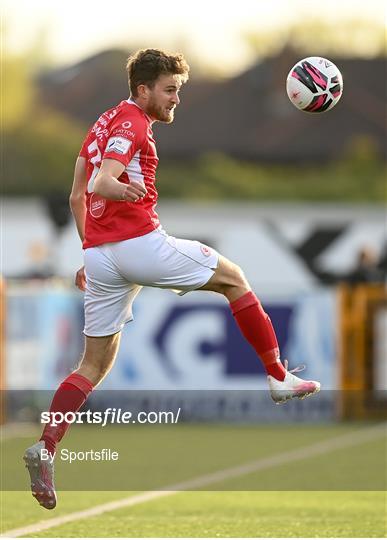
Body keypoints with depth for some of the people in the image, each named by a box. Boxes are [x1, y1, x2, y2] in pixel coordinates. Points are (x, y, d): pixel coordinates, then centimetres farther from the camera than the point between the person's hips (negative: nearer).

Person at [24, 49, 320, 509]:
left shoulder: (103, 124, 21)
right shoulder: (132, 125, -8)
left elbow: (77, 197, 25)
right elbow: (101, 182, -24)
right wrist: (123, 188, -45)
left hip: (98, 255, 8)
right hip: (140, 243, -8)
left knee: (95, 364, 9)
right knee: (232, 278, 12)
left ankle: (45, 447, -9)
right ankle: (279, 377, 15)